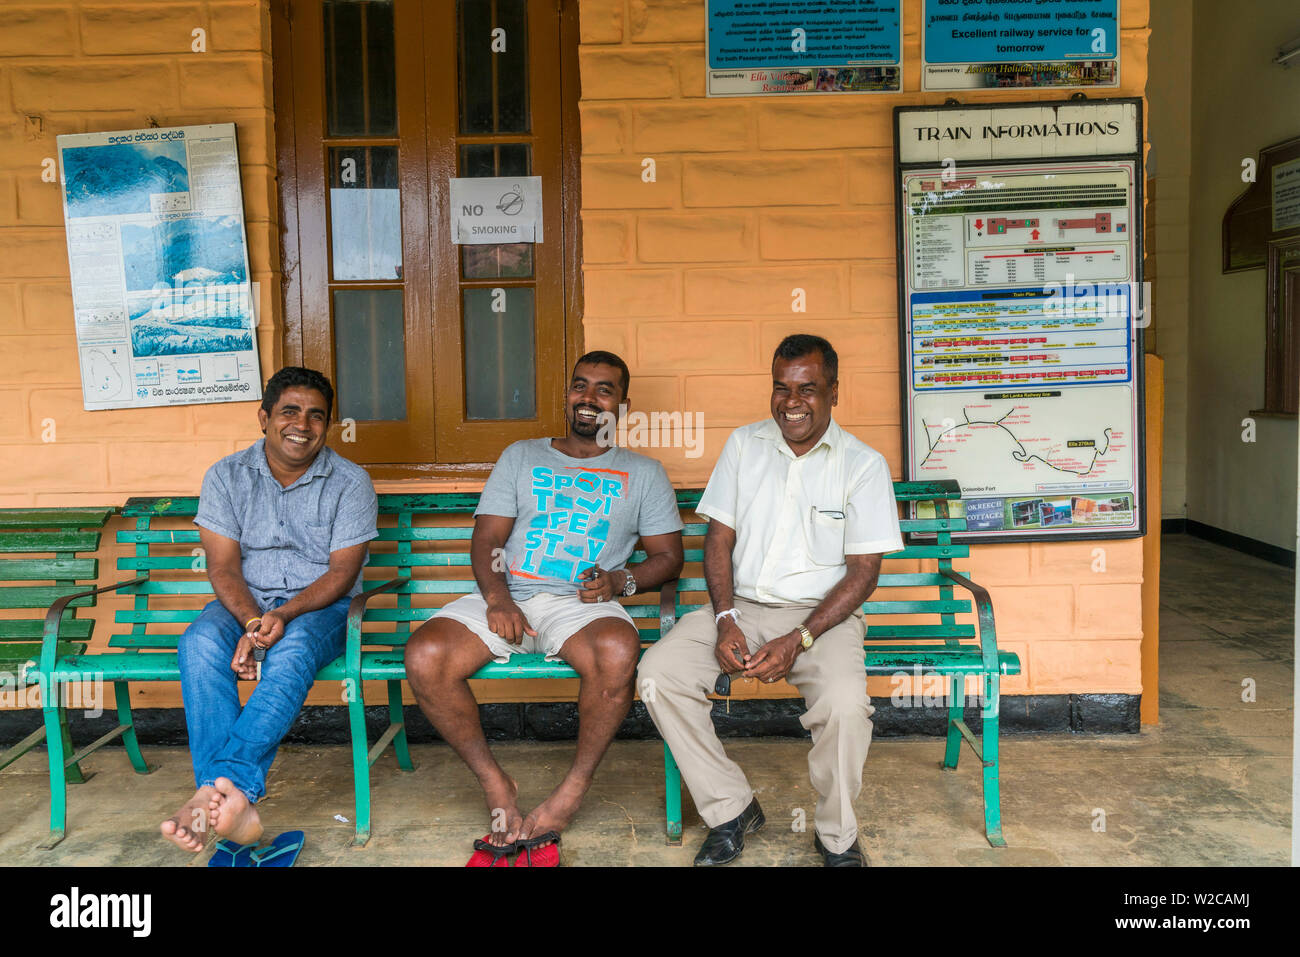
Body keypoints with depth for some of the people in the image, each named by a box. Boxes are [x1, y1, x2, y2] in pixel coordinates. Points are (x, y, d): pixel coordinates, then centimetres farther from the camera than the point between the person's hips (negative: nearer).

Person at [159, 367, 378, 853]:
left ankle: (225, 783, -46)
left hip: (319, 606, -2)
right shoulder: (226, 476, 4)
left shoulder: (350, 483, -2)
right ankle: (235, 802, -43)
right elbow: (223, 566, -3)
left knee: (293, 649, -37)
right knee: (200, 644, -31)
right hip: (244, 604, 2)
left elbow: (342, 571, -7)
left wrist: (285, 614, -25)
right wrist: (251, 623, -22)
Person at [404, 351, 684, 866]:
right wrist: (497, 598, -9)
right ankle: (496, 785, -8)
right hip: (507, 596, 2)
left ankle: (571, 791, -16)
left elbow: (668, 556, 14)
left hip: (583, 603, -1)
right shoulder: (522, 456, 20)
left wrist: (621, 581, -8)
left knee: (618, 652, -37)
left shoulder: (644, 472, 18)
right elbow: (486, 539, 11)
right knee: (424, 657, -26)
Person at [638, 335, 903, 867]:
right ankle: (732, 809, -3)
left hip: (822, 613, -3)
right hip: (741, 607, 3)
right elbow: (719, 539, 6)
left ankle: (836, 836, -3)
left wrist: (799, 640, -17)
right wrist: (725, 620, -11)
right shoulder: (743, 445, 7)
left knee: (845, 704, -33)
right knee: (658, 674, -21)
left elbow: (863, 571, -5)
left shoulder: (863, 465, -2)